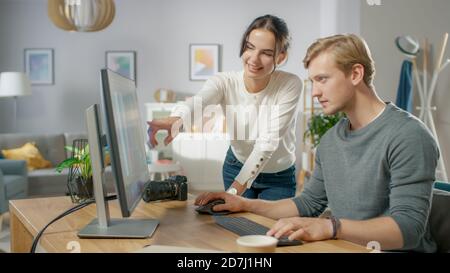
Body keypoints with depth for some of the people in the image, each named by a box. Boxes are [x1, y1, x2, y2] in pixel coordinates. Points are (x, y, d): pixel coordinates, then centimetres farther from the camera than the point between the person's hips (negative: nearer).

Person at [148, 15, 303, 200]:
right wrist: (176, 120, -66)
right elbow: (197, 102, -42)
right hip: (236, 168, 2)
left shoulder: (291, 86, -24)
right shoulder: (225, 82, -19)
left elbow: (268, 143, -31)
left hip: (279, 178, -1)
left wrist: (234, 190, -41)